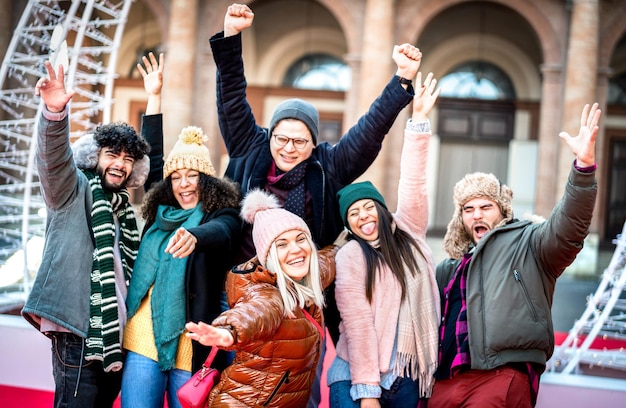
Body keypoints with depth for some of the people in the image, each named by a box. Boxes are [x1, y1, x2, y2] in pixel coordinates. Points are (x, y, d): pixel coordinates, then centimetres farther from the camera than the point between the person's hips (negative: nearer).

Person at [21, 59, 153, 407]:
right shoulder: (73, 189, 2)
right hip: (80, 333, -7)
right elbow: (54, 157, -19)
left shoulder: (123, 209, 21)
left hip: (113, 335, 7)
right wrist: (55, 111, -37)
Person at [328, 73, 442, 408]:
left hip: (407, 379, 4)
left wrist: (419, 120, -7)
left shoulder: (408, 233, 6)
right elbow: (357, 323, -11)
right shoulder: (350, 256, -6)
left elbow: (413, 184, -2)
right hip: (357, 377, -4)